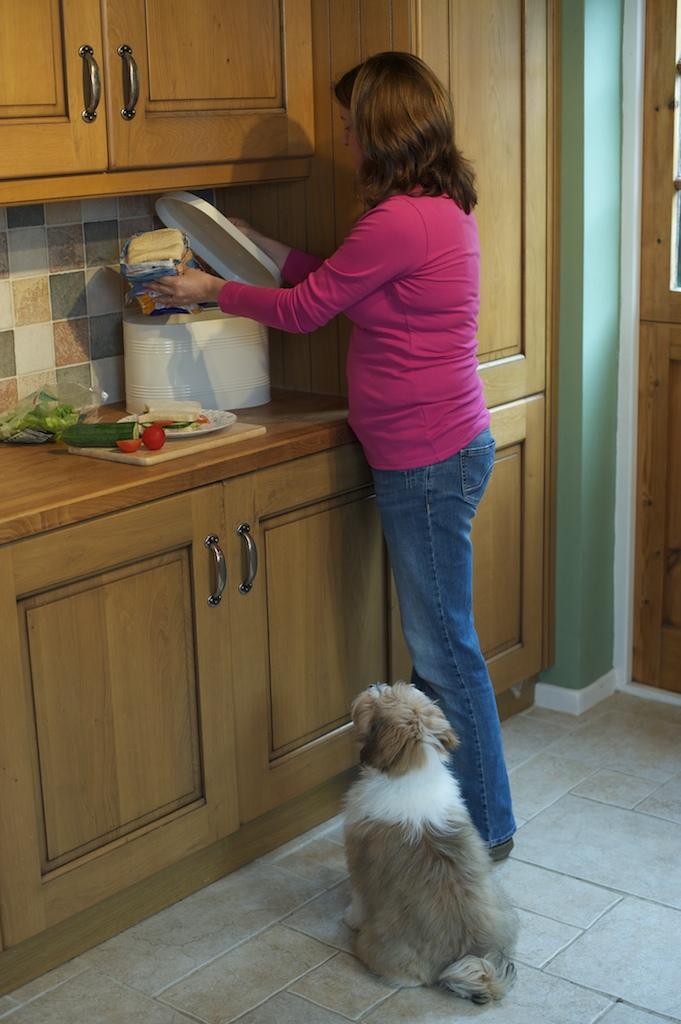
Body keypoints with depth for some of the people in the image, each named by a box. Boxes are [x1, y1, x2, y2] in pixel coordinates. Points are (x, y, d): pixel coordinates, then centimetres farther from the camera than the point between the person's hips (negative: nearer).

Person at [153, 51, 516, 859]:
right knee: (433, 642, 17)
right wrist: (263, 248, 23)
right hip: (438, 449, 10)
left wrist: (212, 292, 6)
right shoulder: (441, 208, 11)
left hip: (427, 459, -10)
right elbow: (339, 285, 22)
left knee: (444, 648, 1)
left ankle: (485, 826, 15)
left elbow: (306, 308, -9)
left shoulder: (401, 220, -20)